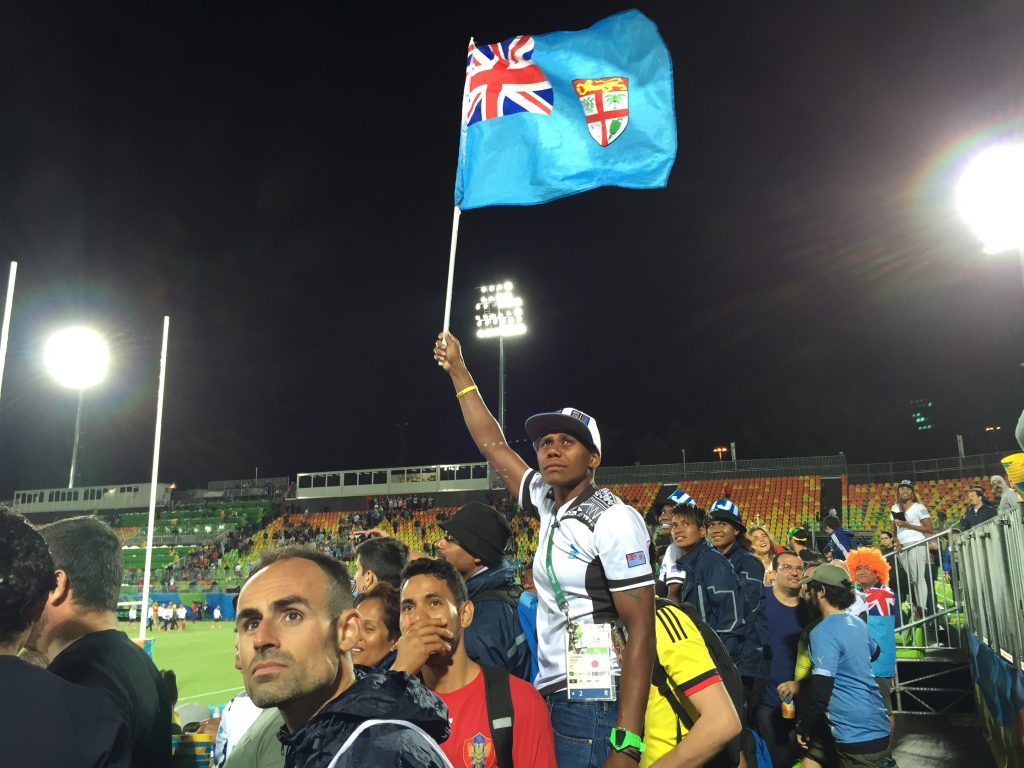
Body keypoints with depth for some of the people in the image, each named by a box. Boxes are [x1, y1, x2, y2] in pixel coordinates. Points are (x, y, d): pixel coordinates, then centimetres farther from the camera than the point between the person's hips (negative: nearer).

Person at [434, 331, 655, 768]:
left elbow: (641, 631, -18)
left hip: (592, 710, -7)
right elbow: (494, 447, 17)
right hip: (547, 699, 7)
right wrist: (458, 371, 20)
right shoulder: (550, 504, 6)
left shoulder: (613, 520, -15)